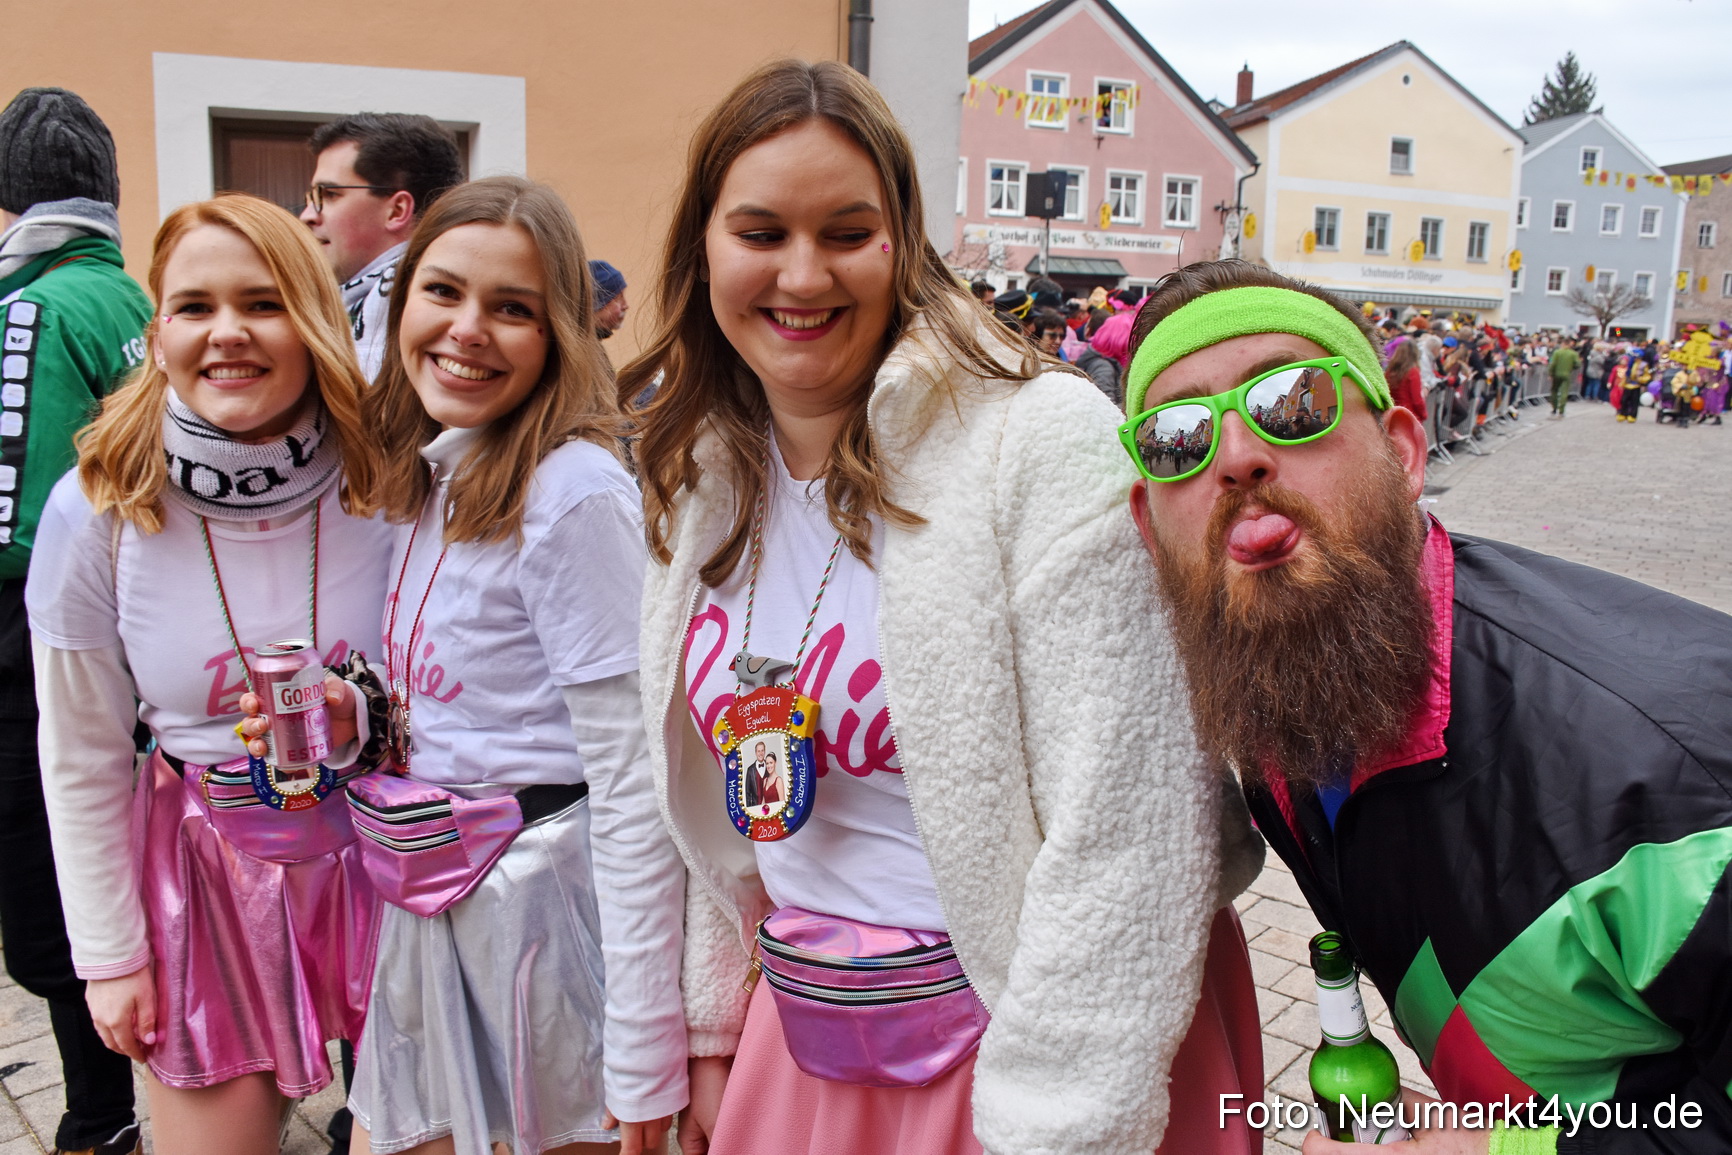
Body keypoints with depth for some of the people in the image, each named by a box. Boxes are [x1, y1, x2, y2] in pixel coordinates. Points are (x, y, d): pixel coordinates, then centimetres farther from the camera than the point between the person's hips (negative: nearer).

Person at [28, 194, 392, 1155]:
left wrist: (362, 716, -14)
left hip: (375, 848, 1)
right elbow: (80, 760, -2)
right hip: (204, 866, 0)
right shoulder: (96, 511, -13)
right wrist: (110, 954, 1)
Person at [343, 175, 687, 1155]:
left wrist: (646, 1056, -20)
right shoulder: (421, 477, 6)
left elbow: (631, 785, -21)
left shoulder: (574, 494, -20)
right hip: (426, 904, 8)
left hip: (543, 884, -7)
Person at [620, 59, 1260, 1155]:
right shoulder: (708, 484, 1)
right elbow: (729, 818, 10)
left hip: (1019, 1034, -5)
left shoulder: (1044, 441, -20)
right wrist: (715, 1027, 13)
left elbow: (1130, 837, -22)